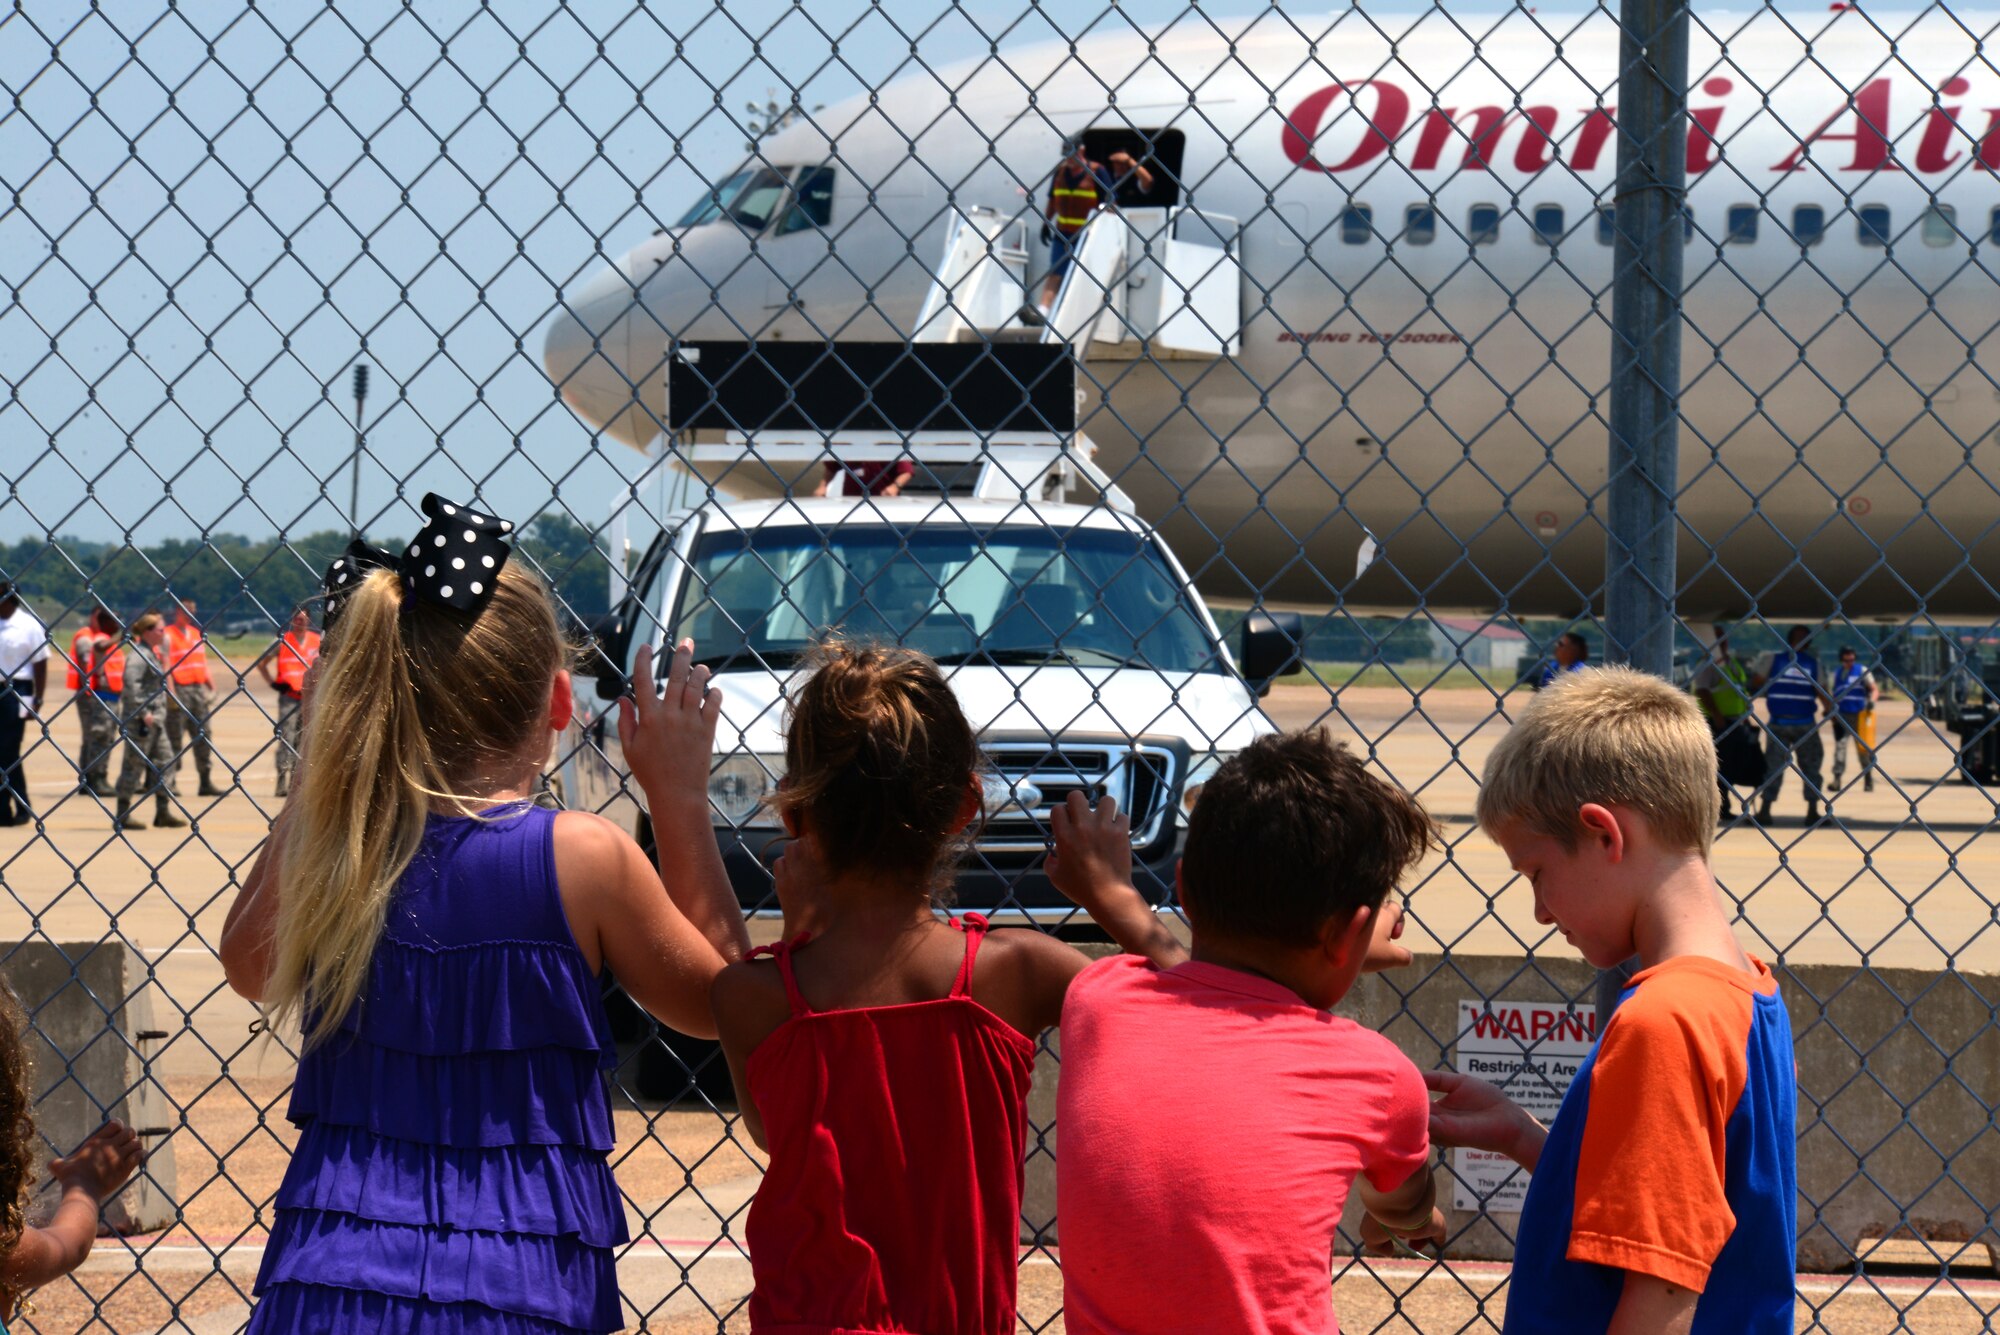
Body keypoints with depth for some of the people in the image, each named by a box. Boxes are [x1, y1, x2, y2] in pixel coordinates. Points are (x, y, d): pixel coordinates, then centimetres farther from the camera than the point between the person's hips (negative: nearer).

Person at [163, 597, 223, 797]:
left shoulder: (196, 634, 16)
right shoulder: (168, 635, -5)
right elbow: (165, 667, -10)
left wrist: (211, 687, 14)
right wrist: (171, 694, -17)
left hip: (199, 689, 7)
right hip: (179, 690, -7)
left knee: (202, 737, 5)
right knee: (175, 738, -4)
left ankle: (206, 782, 7)